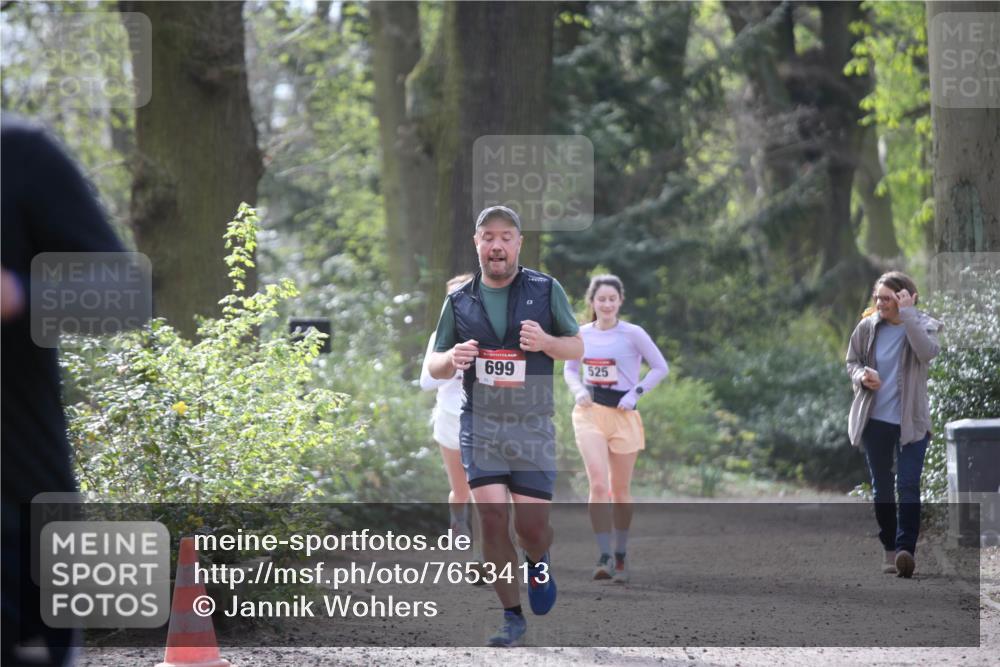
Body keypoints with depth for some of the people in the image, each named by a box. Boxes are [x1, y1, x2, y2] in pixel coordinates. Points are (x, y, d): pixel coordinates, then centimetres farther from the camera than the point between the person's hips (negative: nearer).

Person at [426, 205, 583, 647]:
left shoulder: (546, 290, 2)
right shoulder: (459, 301, 6)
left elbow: (577, 348, 6)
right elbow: (434, 366, 12)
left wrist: (545, 342, -16)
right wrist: (450, 359, -13)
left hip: (533, 425, -1)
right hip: (479, 424, 1)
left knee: (532, 526, -4)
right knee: (492, 518, -11)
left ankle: (538, 562, 33)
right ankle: (512, 616, 0)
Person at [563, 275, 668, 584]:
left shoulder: (632, 334, -6)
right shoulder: (581, 335, 3)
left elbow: (660, 368, 1)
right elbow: (570, 369, 18)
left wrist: (635, 393, -10)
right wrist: (578, 390, -2)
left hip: (623, 415, -1)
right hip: (590, 413, 1)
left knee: (620, 490, 7)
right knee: (598, 484, -16)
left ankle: (621, 559, 22)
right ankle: (603, 557, -18)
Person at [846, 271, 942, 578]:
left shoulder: (923, 324, -7)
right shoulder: (867, 327, -1)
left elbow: (927, 351, -28)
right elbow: (852, 361, 11)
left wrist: (907, 314, -28)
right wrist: (861, 376, -12)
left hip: (911, 422, -3)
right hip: (875, 420, 3)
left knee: (908, 484, -13)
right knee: (881, 486, 10)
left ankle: (906, 549, -18)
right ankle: (889, 549, 21)